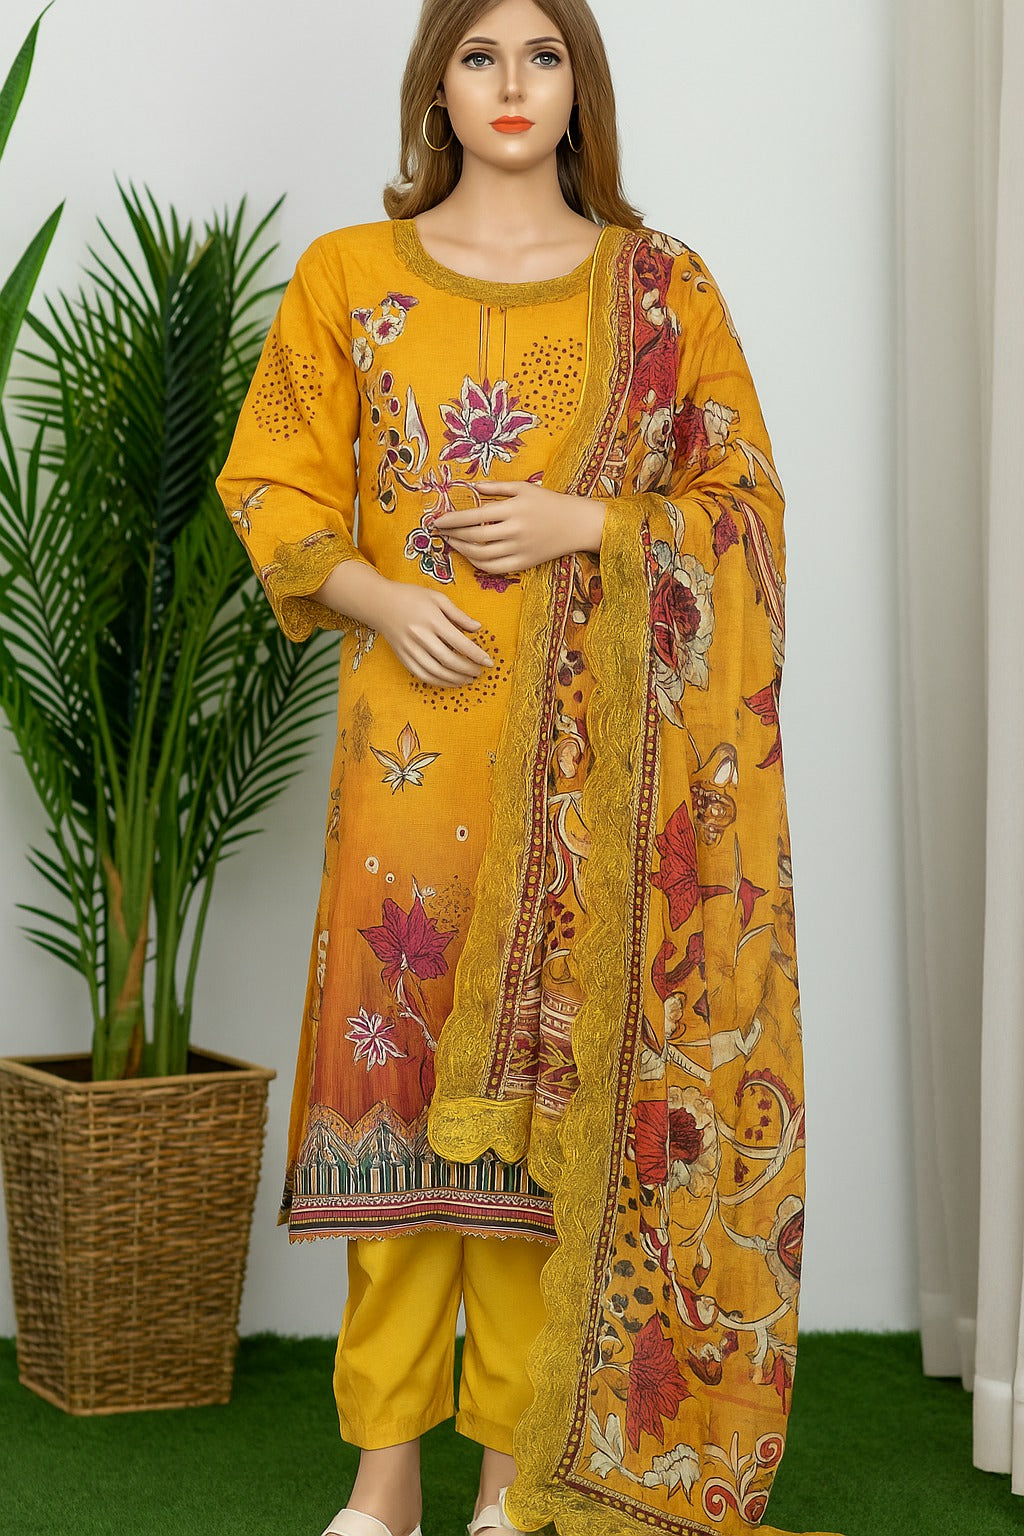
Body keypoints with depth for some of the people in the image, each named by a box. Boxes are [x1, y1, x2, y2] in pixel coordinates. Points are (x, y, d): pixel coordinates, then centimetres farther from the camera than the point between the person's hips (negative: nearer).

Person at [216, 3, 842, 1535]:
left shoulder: (661, 287, 7)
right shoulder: (349, 276, 8)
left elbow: (744, 496, 6)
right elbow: (274, 487, 8)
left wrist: (586, 523, -10)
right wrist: (380, 597, -10)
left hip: (592, 749, 0)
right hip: (415, 725, 1)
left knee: (555, 1065, 0)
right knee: (398, 1058, 0)